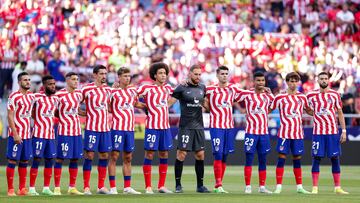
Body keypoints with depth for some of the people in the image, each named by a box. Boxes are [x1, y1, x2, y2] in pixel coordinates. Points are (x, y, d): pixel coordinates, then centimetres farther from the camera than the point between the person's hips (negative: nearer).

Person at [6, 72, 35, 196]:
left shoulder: (31, 96, 10)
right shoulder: (14, 97, -10)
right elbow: (10, 117, -12)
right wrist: (15, 134, -17)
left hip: (27, 134, 7)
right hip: (16, 134, -7)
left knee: (24, 161, 8)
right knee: (12, 161, -3)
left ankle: (22, 189, 12)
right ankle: (10, 189, 0)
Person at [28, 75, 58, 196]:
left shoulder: (55, 99, 12)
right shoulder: (37, 97, -6)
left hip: (51, 134, 6)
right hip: (39, 134, -6)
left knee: (50, 161, 7)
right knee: (37, 160, -6)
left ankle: (46, 188, 13)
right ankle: (31, 188, -2)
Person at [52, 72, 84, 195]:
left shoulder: (79, 93, 9)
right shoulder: (59, 95, -10)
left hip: (77, 131, 6)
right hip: (64, 131, -6)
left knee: (75, 159, 7)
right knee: (60, 158, -4)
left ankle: (72, 187, 13)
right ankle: (57, 188, -2)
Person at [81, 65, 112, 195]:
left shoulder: (108, 89, 10)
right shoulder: (87, 89, -6)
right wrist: (86, 113, -6)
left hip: (105, 128, 6)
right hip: (91, 128, -6)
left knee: (104, 156, 5)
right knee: (89, 156, -5)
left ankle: (101, 186, 13)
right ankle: (86, 187, -2)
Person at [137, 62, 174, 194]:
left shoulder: (167, 88, 11)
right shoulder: (147, 88, -5)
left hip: (165, 126, 6)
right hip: (152, 126, -6)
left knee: (164, 155, 7)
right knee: (149, 154, -3)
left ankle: (161, 186, 14)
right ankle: (148, 187, 0)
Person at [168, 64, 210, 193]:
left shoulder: (202, 88, 11)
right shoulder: (182, 88, -5)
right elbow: (169, 102, -7)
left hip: (199, 126, 5)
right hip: (185, 126, -5)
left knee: (200, 155, 5)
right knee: (181, 154, -6)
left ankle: (200, 185, 13)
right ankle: (178, 185, 1)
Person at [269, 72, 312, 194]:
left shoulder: (302, 97, 9)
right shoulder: (280, 97, 0)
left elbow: (308, 111, 22)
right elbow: (269, 110, 7)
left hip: (298, 133, 3)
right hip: (284, 133, -3)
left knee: (297, 159, 7)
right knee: (281, 158, -5)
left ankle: (299, 186, 12)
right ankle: (278, 186, -3)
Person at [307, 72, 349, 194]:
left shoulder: (335, 95, 5)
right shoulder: (311, 95, 3)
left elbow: (340, 113, 8)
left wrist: (344, 131, 3)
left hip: (333, 132, 1)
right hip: (318, 132, -1)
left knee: (335, 159, 2)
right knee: (316, 158, -3)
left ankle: (337, 187, 7)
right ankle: (315, 187, 0)